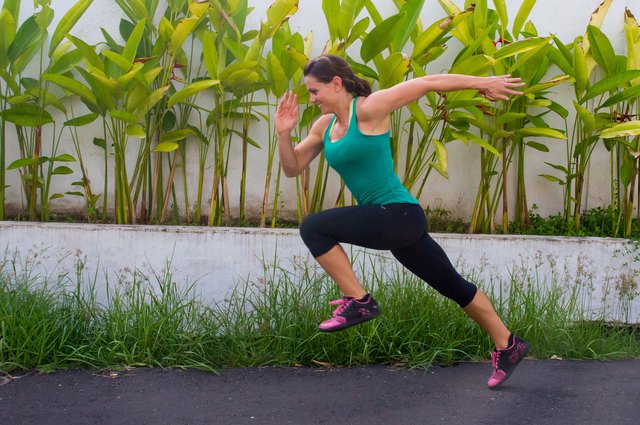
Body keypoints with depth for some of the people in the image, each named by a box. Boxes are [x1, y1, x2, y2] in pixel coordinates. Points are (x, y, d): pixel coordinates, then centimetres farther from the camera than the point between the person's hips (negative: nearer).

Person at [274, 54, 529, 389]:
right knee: (454, 286, 18)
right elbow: (292, 168, 16)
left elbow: (428, 83, -9)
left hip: (399, 214, -9)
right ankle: (508, 346, 32)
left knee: (313, 228, -17)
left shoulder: (368, 109, -12)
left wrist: (482, 82, -7)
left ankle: (358, 302, -8)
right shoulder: (325, 125, 11)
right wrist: (284, 133, -1)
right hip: (396, 224, 9)